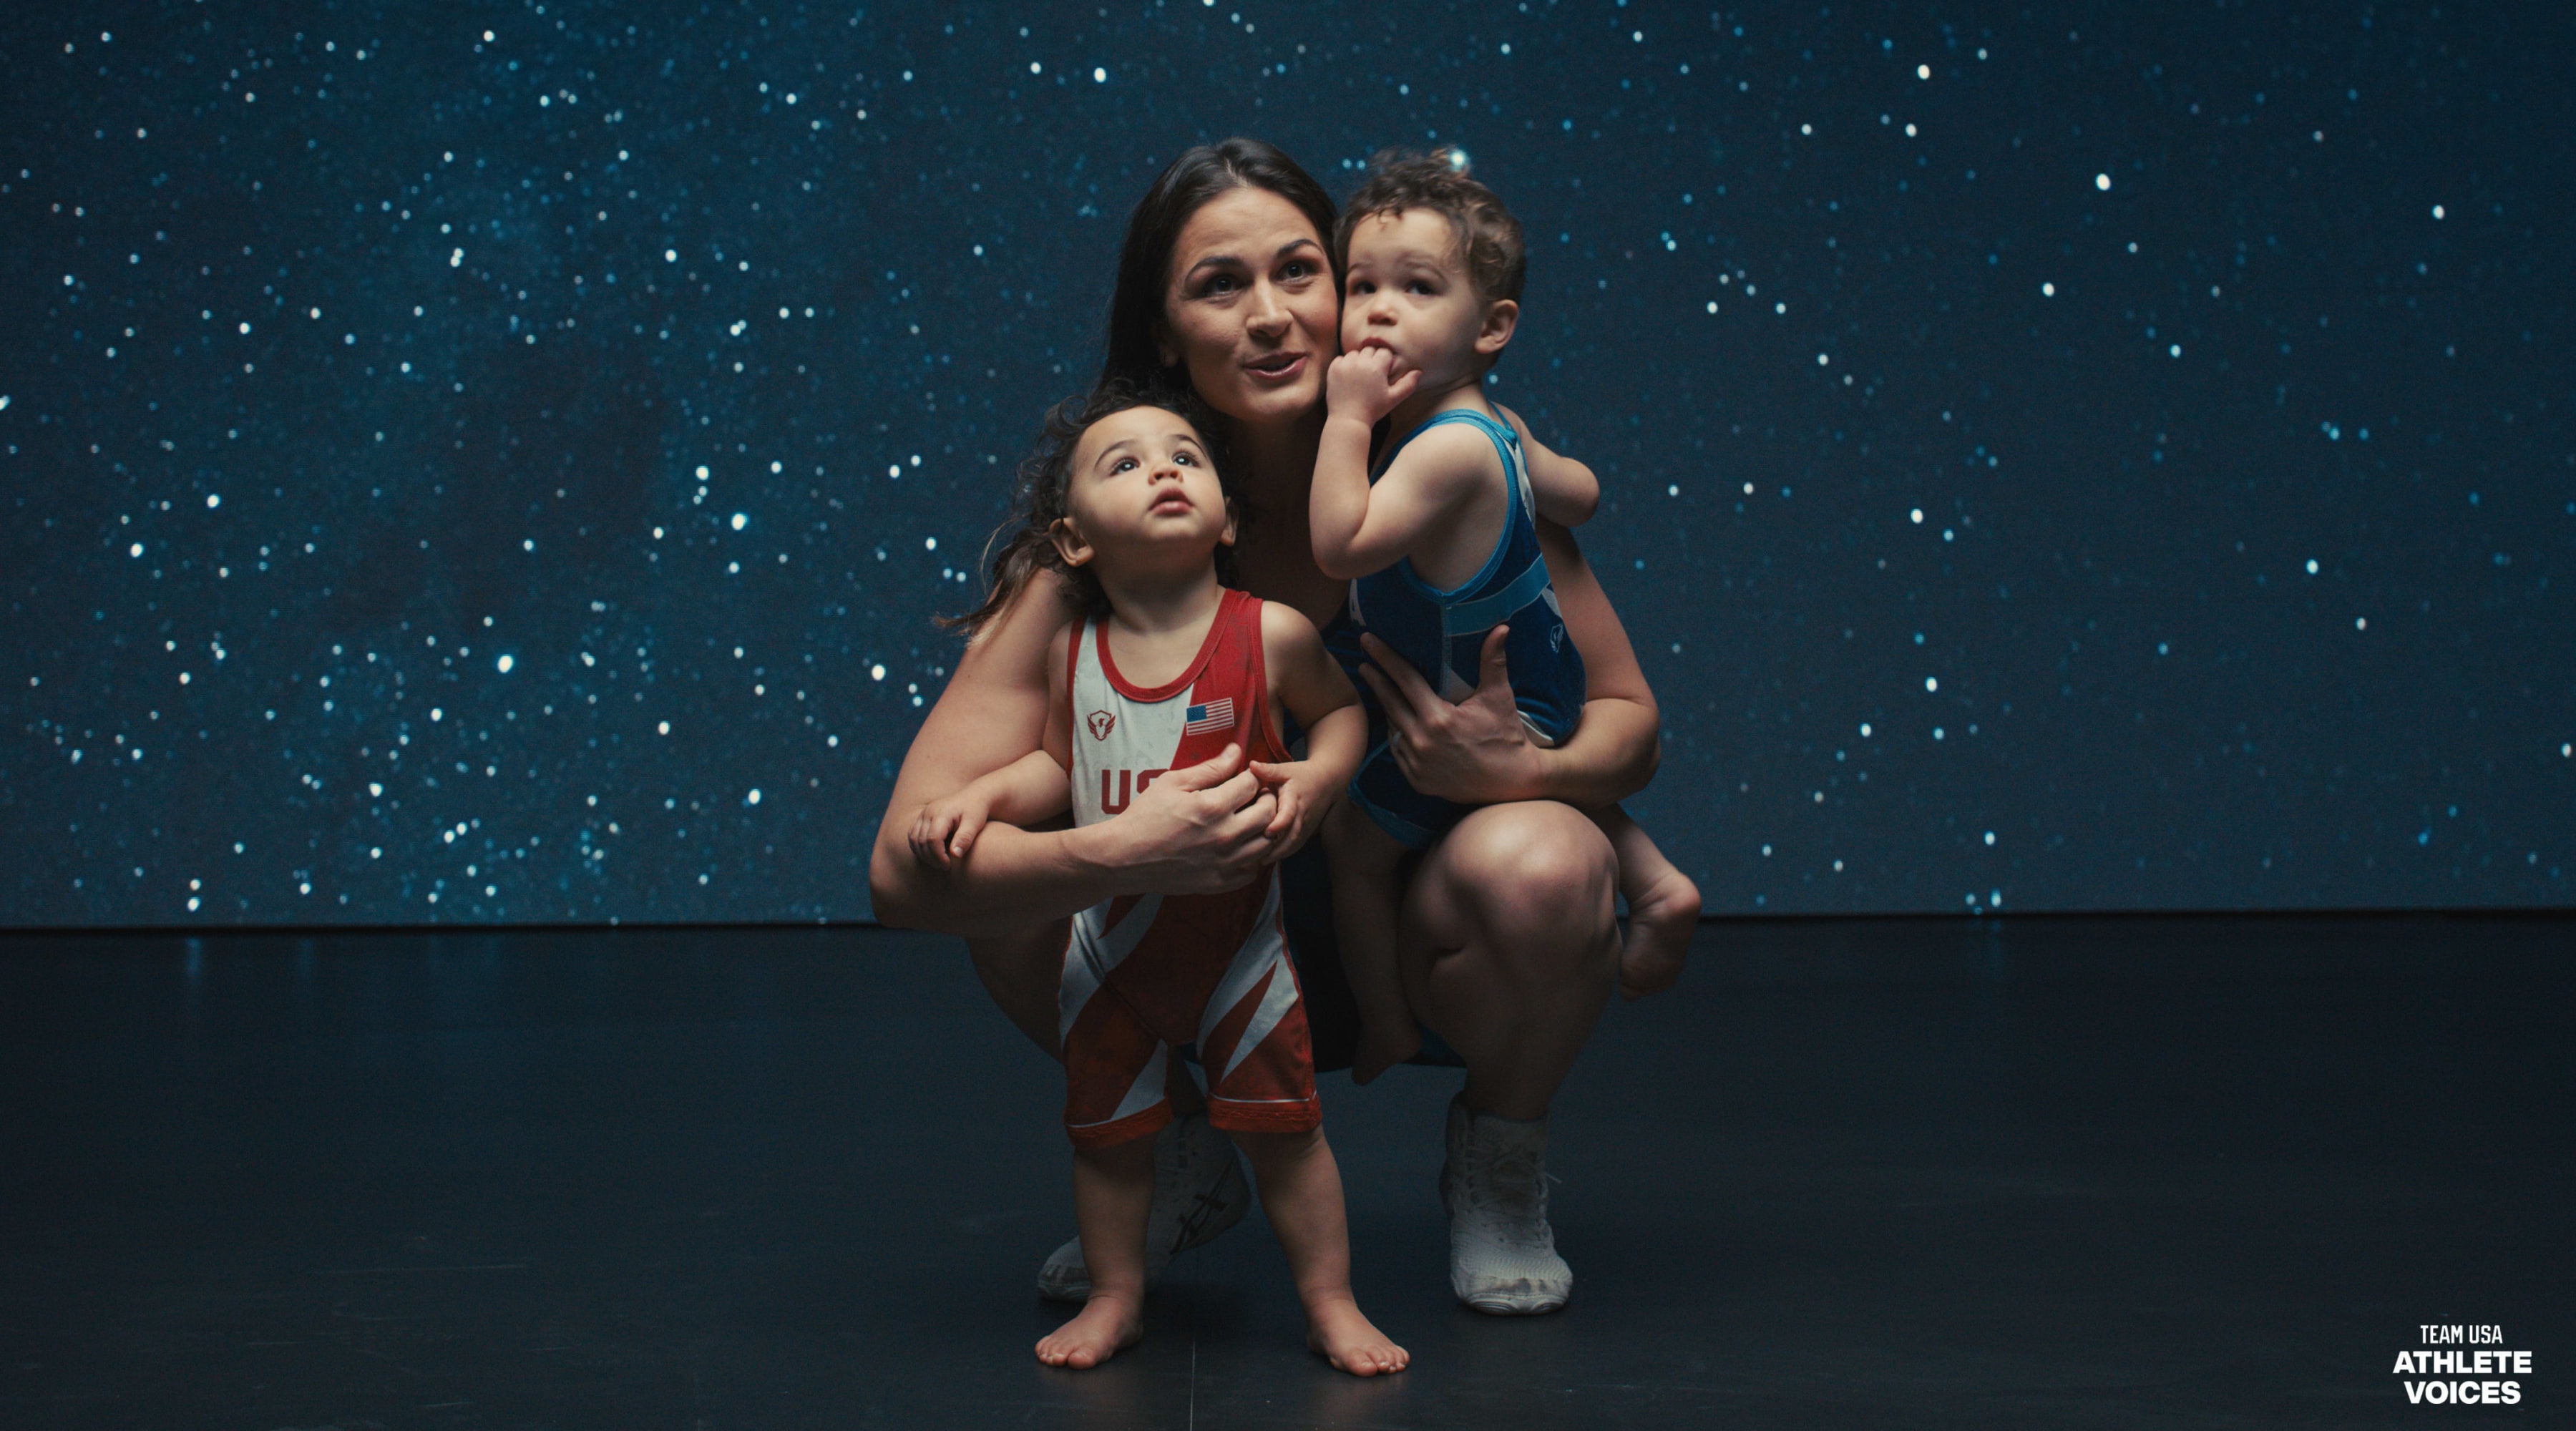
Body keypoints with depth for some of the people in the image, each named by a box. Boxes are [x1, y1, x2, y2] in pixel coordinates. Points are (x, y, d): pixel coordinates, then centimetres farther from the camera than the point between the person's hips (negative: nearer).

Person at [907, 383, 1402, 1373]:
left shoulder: (1271, 634, -12)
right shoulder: (1072, 654, -4)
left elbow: (1341, 706, 4)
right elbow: (1056, 764, 9)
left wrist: (1316, 779, -14)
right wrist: (978, 796, -7)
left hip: (1237, 937, -2)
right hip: (1110, 942, 3)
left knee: (1280, 1124, 5)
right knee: (1107, 1131, 13)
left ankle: (1330, 1303, 21)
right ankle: (1115, 1299, 32)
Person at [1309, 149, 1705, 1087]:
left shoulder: (1446, 450, -32)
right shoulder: (1485, 429, -2)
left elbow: (1342, 545, -37)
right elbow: (1579, 494, 12)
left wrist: (1347, 419, -32)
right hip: (1536, 691, 9)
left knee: (1352, 836, 6)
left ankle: (1385, 1024, 17)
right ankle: (1653, 879, 33)